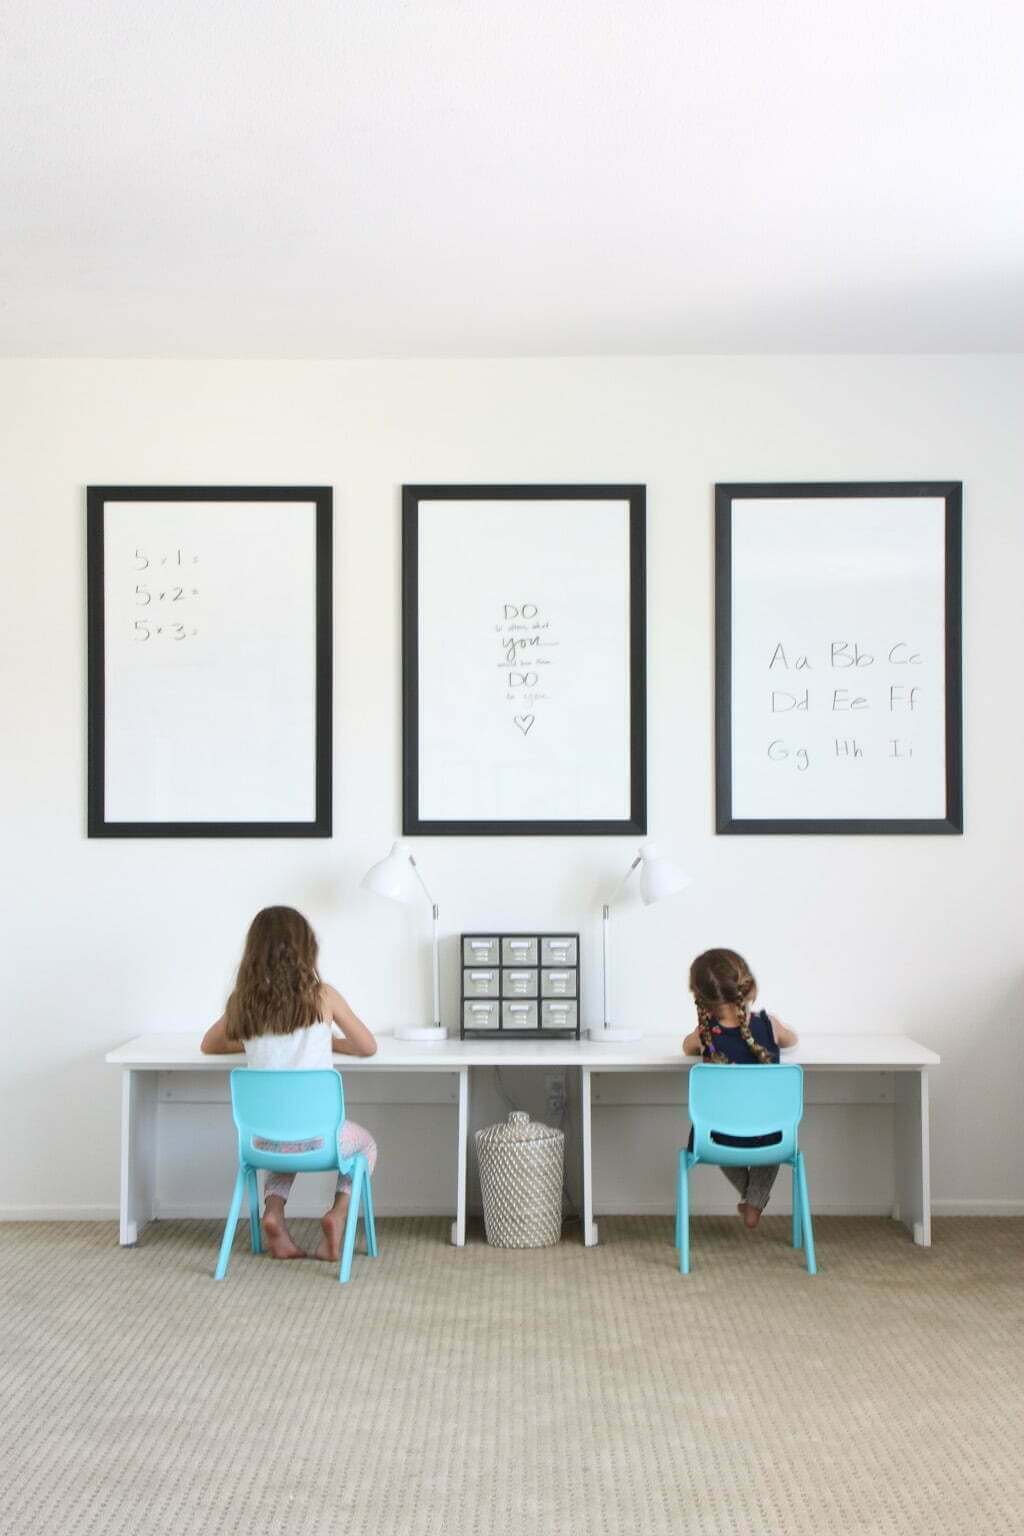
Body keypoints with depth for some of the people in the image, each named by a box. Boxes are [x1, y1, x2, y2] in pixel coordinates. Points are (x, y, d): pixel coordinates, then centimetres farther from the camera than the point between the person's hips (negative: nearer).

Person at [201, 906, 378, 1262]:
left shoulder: (243, 1000, 2)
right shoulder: (322, 996, -5)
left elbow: (209, 1045, 21)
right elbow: (368, 1047, 8)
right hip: (318, 1134, -3)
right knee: (366, 1144, 31)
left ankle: (273, 1213, 13)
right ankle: (338, 1214, 6)